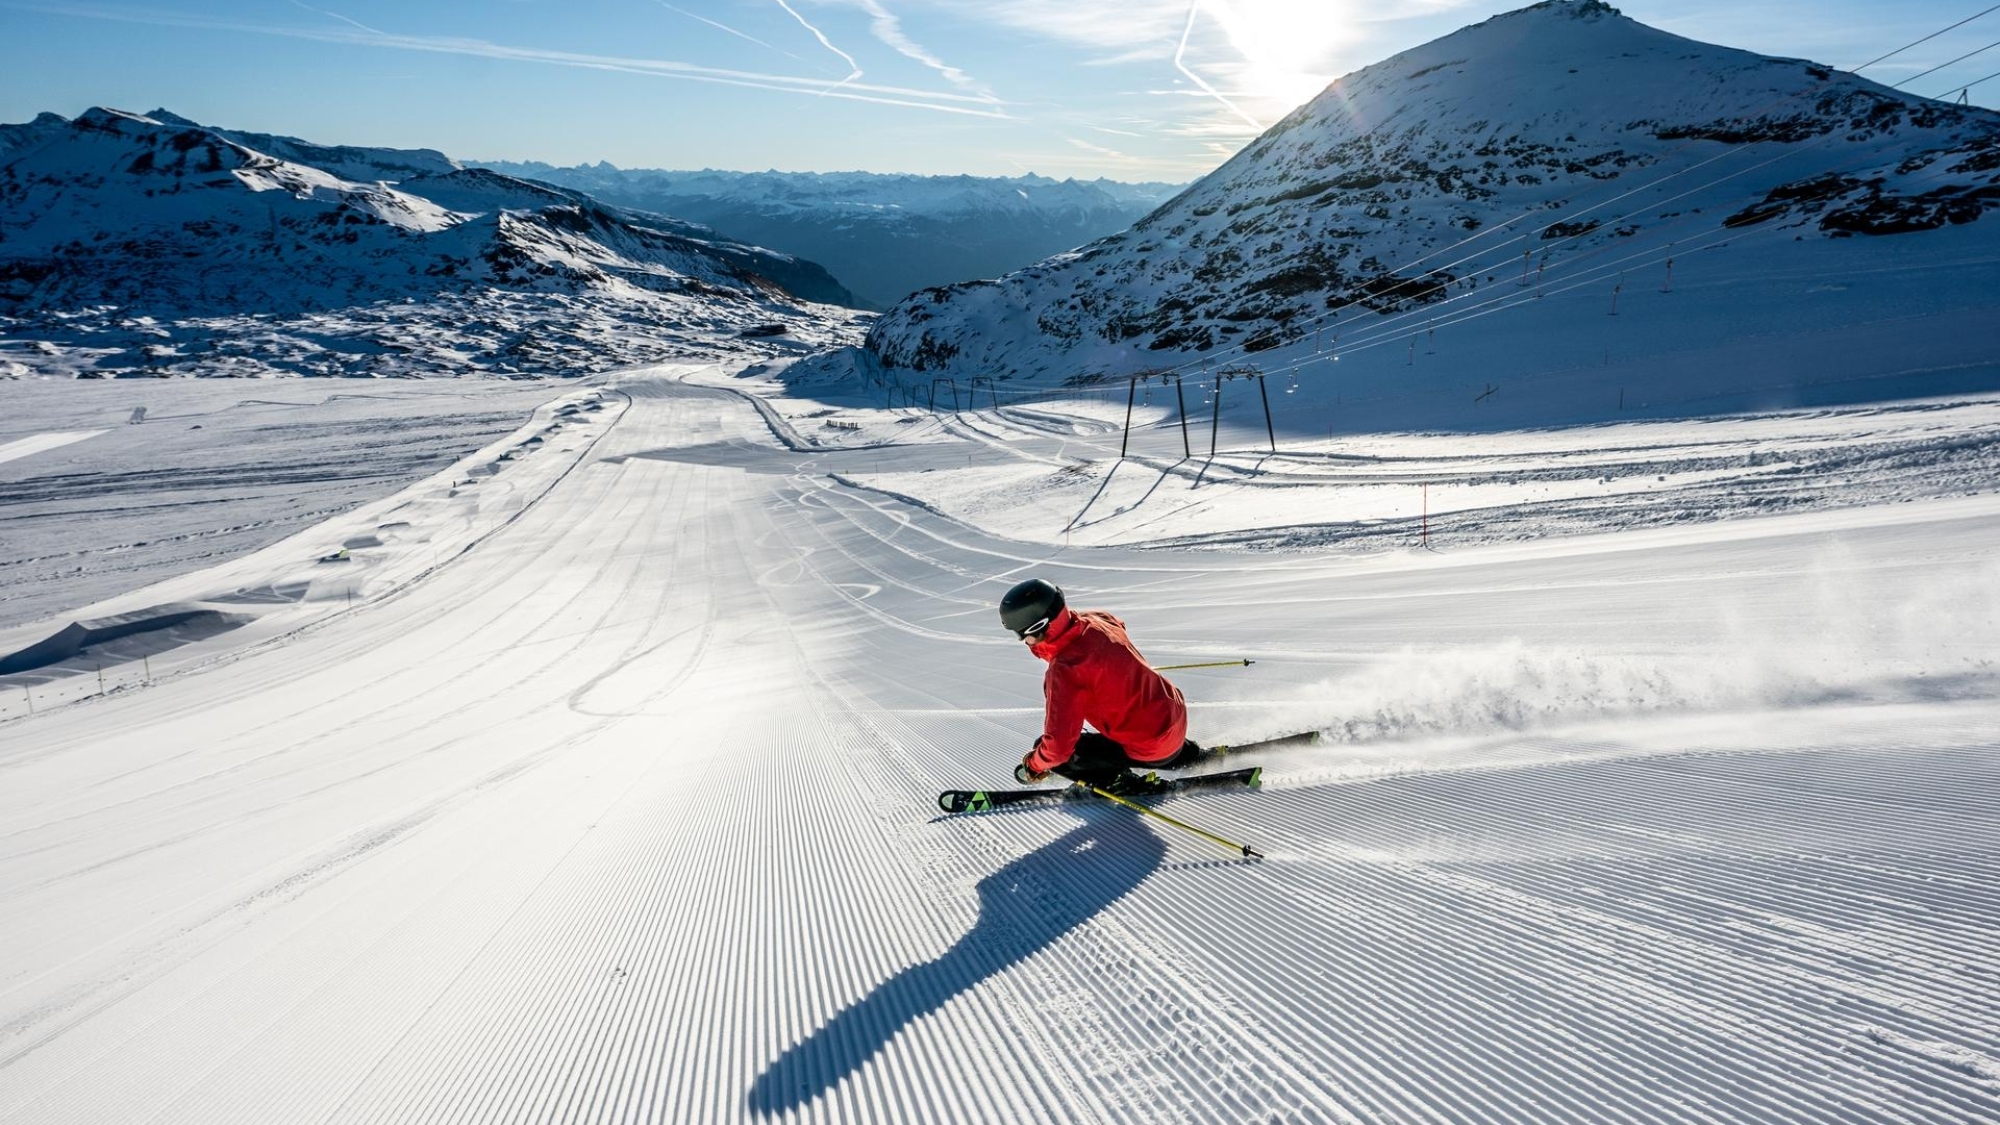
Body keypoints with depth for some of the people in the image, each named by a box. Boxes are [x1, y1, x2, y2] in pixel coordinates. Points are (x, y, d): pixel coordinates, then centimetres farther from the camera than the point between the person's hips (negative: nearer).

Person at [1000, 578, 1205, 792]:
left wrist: (1033, 768, -3)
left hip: (1150, 750, -7)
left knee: (1051, 751, -5)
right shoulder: (1096, 619, -6)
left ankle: (1118, 782, 3)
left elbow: (1058, 745, -23)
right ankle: (1188, 752, 34)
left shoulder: (1064, 671, -27)